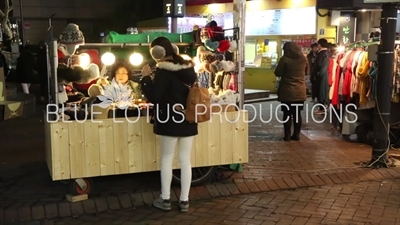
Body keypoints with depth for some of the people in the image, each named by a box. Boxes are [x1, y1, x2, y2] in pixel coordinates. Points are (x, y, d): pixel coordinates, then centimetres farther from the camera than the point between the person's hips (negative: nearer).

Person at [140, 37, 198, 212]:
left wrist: (145, 77, -10)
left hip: (171, 120, -6)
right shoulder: (188, 67, 8)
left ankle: (165, 199, 12)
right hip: (188, 119, 6)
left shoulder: (163, 72, -14)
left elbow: (153, 97, -17)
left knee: (167, 159, 6)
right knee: (185, 160, 7)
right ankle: (184, 200, 11)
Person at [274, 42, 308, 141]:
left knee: (287, 114, 3)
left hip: (287, 91, -4)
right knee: (297, 113, 11)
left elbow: (278, 73, -4)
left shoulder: (285, 59, -11)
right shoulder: (304, 59, 2)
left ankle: (287, 135, 5)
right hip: (300, 91, 4)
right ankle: (296, 134, 14)